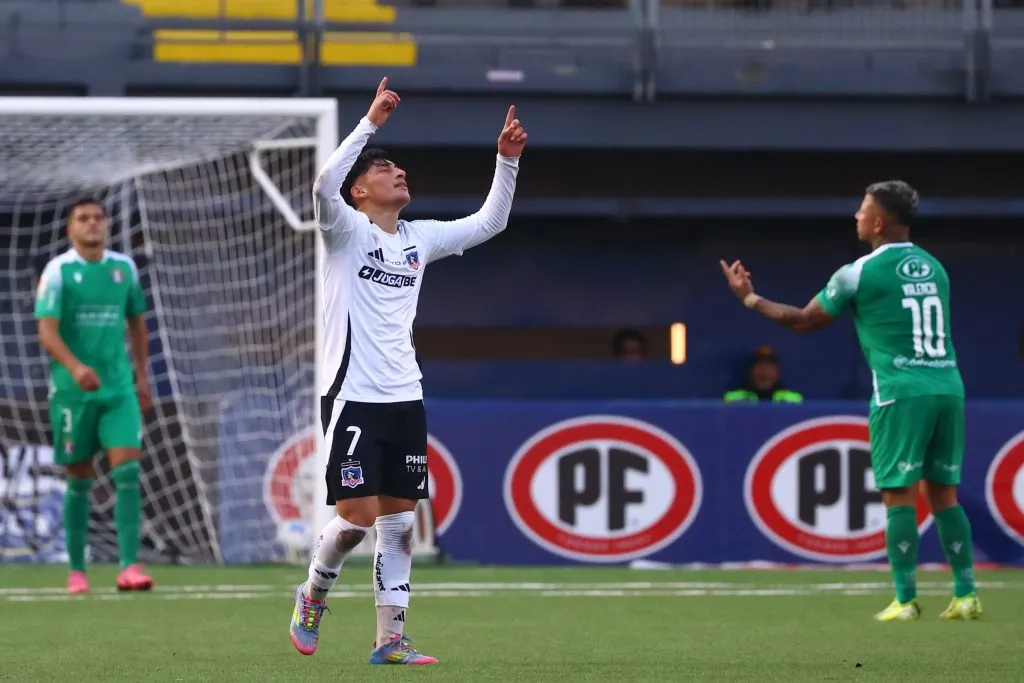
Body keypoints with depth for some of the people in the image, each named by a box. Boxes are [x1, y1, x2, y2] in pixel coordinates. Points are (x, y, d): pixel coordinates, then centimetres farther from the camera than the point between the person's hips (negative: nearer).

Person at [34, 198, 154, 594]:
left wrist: (142, 375, 19)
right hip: (72, 390, -3)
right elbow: (46, 331, -15)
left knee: (127, 471, -12)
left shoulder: (124, 267, 7)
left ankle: (129, 566, -15)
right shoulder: (58, 271, -6)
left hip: (118, 387, 3)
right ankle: (76, 569, 16)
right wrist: (76, 367, -31)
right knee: (80, 479, 4)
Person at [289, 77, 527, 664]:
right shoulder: (346, 231, -4)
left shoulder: (420, 238, 14)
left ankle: (390, 638, 8)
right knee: (358, 515, -11)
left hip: (405, 399, 6)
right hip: (353, 396, -6)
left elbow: (489, 222, 19)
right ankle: (313, 597, 16)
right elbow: (324, 185, -25)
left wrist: (508, 161, 7)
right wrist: (371, 123, -29)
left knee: (399, 522, 4)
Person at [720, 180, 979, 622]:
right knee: (943, 493, 9)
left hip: (902, 392, -6)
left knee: (898, 494, -2)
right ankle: (966, 596, 4)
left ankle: (906, 600, -6)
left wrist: (749, 298, 19)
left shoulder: (860, 274, -3)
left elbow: (802, 321, 6)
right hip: (948, 387, 6)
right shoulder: (934, 268, 14)